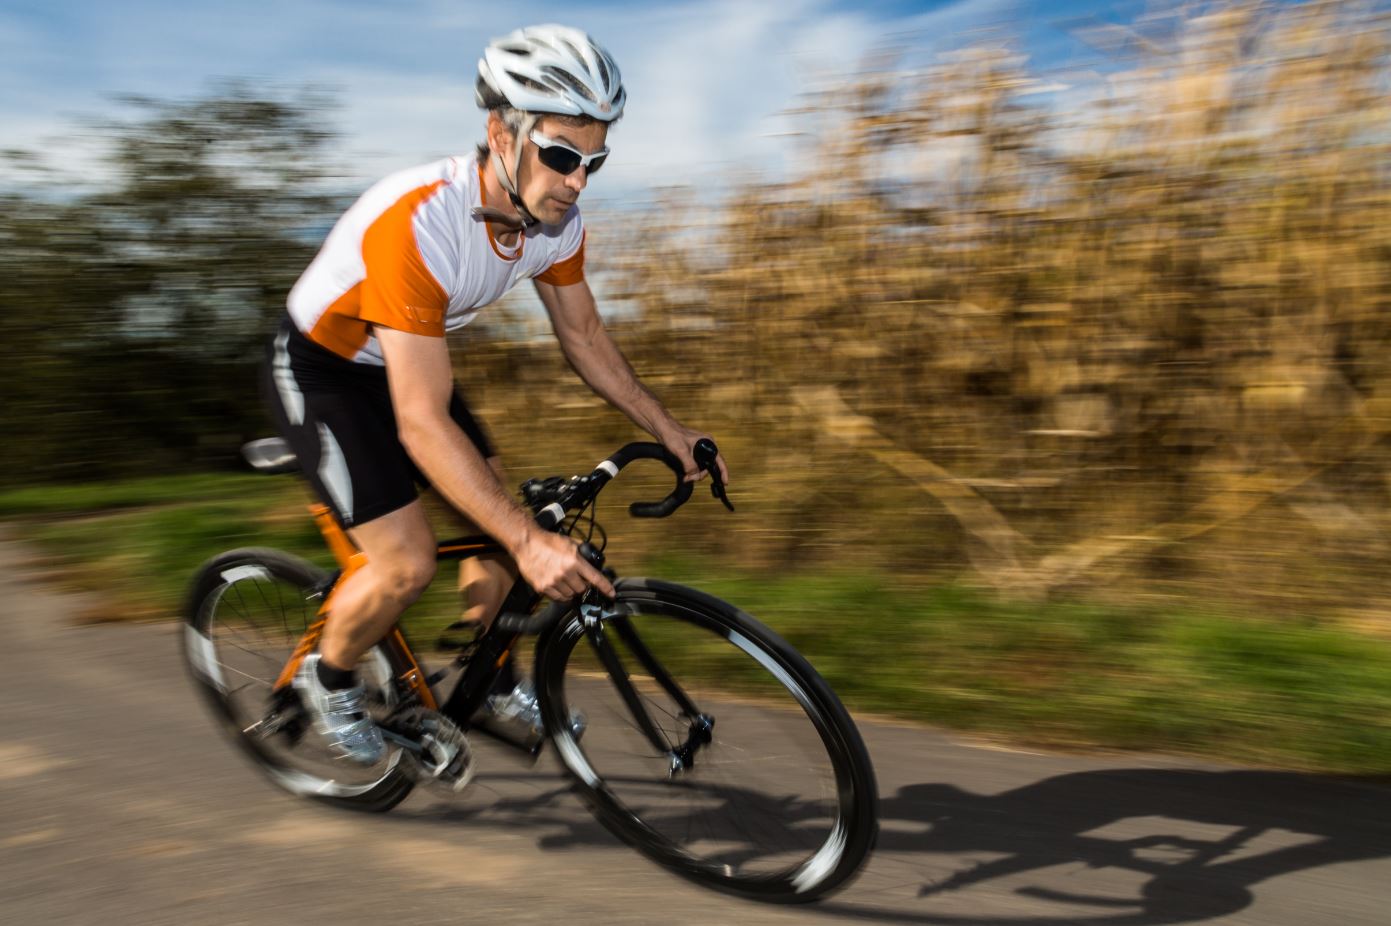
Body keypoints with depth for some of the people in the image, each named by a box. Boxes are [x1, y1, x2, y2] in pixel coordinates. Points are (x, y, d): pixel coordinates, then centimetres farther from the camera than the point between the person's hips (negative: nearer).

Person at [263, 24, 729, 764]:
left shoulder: (555, 219, -16)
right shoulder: (418, 223, -39)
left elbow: (583, 337, 0)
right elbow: (422, 424, -40)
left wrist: (669, 432, -4)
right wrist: (530, 542, -45)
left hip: (404, 361, 7)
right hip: (320, 369, -7)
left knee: (499, 517, 2)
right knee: (407, 561, -16)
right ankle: (328, 678, 16)